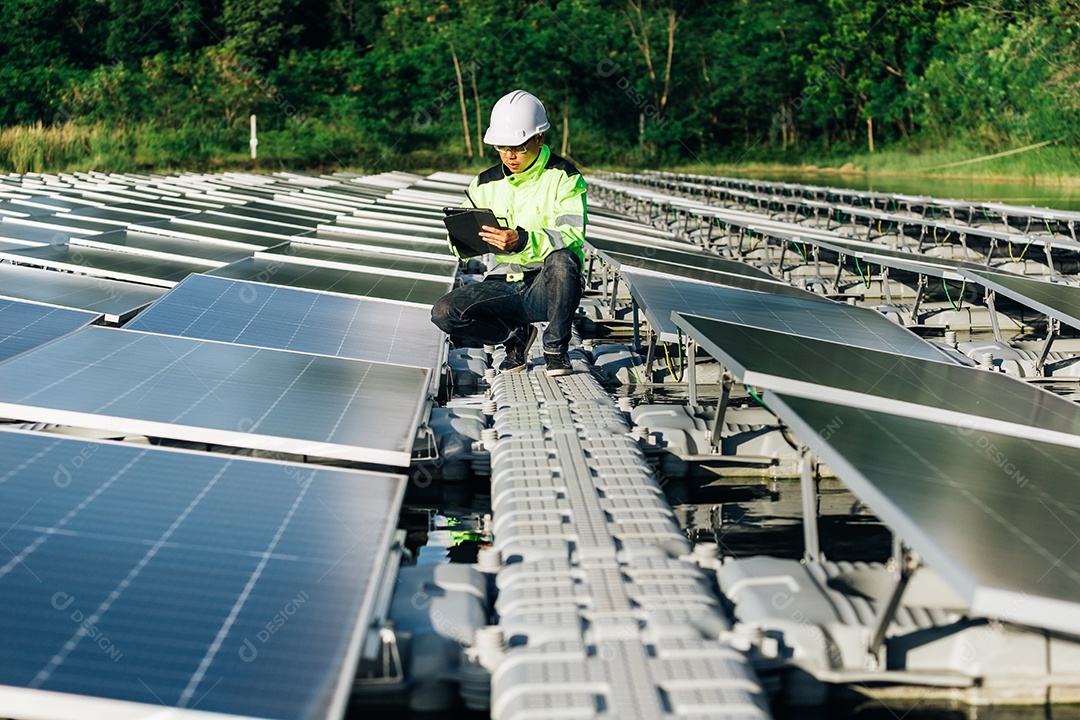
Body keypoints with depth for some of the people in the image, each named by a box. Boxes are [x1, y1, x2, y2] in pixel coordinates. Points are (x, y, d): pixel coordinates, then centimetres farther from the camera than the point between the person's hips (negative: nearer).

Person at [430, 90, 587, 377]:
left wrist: (523, 241, -36)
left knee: (563, 258, -38)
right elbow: (464, 249, 9)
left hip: (548, 287, -4)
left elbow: (571, 237, -19)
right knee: (444, 313, -21)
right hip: (504, 285, 4)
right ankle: (516, 335, 7)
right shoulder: (486, 183, 10)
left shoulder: (563, 176, -3)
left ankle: (556, 348, -15)